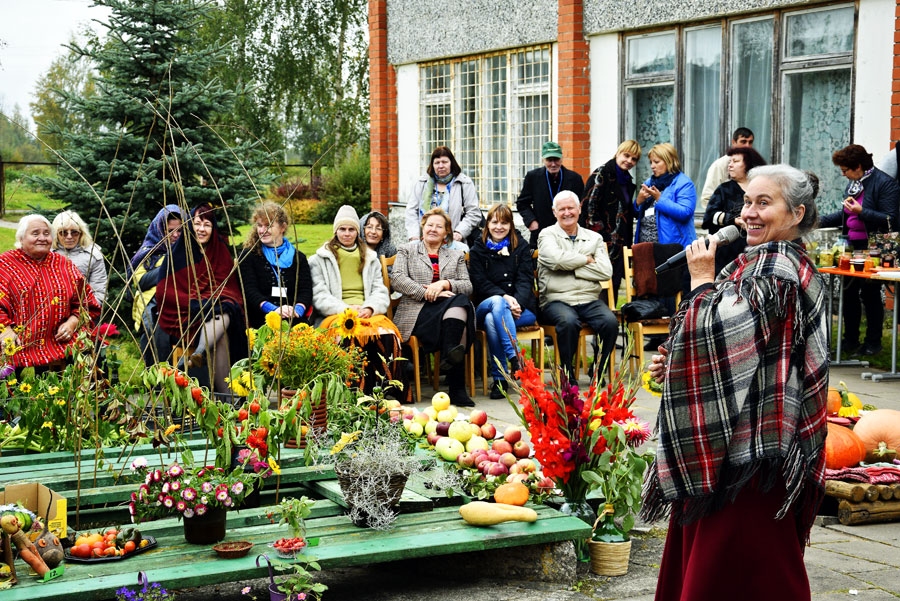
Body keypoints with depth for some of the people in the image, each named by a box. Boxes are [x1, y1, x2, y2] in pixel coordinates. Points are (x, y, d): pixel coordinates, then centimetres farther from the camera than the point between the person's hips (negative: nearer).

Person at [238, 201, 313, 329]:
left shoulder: (298, 258, 18)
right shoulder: (248, 256, 13)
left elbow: (306, 290, 6)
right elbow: (249, 290, -1)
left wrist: (297, 310, -18)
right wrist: (274, 309, -19)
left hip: (295, 320, 2)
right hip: (260, 321, -2)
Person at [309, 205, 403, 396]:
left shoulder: (371, 258, 25)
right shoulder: (320, 259, 16)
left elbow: (380, 291, 15)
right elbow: (319, 296, 4)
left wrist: (370, 308, -7)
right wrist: (345, 309, -12)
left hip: (368, 314, 2)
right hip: (335, 315, -2)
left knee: (387, 334, -34)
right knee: (356, 336, -39)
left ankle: (387, 390, -30)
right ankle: (361, 391, -34)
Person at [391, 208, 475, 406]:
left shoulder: (456, 256, 29)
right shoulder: (407, 251, 21)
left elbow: (468, 286, 13)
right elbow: (397, 279, 2)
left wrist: (445, 284, -8)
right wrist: (428, 293, -11)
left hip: (451, 308, 4)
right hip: (417, 311, -3)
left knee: (460, 301, -36)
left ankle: (450, 354, -51)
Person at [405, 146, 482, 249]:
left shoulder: (464, 183, 7)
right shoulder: (422, 183, 15)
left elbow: (473, 213, 3)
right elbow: (411, 211, 11)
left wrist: (459, 232, -10)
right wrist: (414, 236, -2)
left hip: (452, 243, -2)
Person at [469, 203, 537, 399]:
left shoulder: (521, 247, 13)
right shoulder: (478, 249, 12)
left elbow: (526, 280, 1)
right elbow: (479, 282, -1)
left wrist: (517, 302, -21)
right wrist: (504, 297, -19)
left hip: (521, 308, 0)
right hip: (486, 305, 0)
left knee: (492, 320, -34)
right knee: (497, 302, -37)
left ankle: (500, 378, -35)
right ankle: (514, 358, -46)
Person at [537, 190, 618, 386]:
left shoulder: (594, 238, 16)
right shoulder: (547, 235, 8)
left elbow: (606, 271, 0)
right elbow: (556, 258, -15)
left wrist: (571, 265, -5)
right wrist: (586, 259, -1)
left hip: (589, 300, 3)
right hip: (557, 300, -3)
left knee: (610, 321, -27)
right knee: (569, 321, -36)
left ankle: (598, 371, -6)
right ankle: (567, 375, -15)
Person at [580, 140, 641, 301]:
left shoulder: (627, 180, 19)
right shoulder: (602, 174, -8)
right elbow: (588, 205, -16)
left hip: (619, 245, 8)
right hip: (603, 244, -8)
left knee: (615, 284, 8)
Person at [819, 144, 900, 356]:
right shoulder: (854, 183, 12)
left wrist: (861, 212, -25)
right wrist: (819, 221, 13)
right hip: (852, 247, 8)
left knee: (870, 294, 1)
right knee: (849, 292, 10)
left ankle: (873, 343, 12)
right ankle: (850, 340, 20)